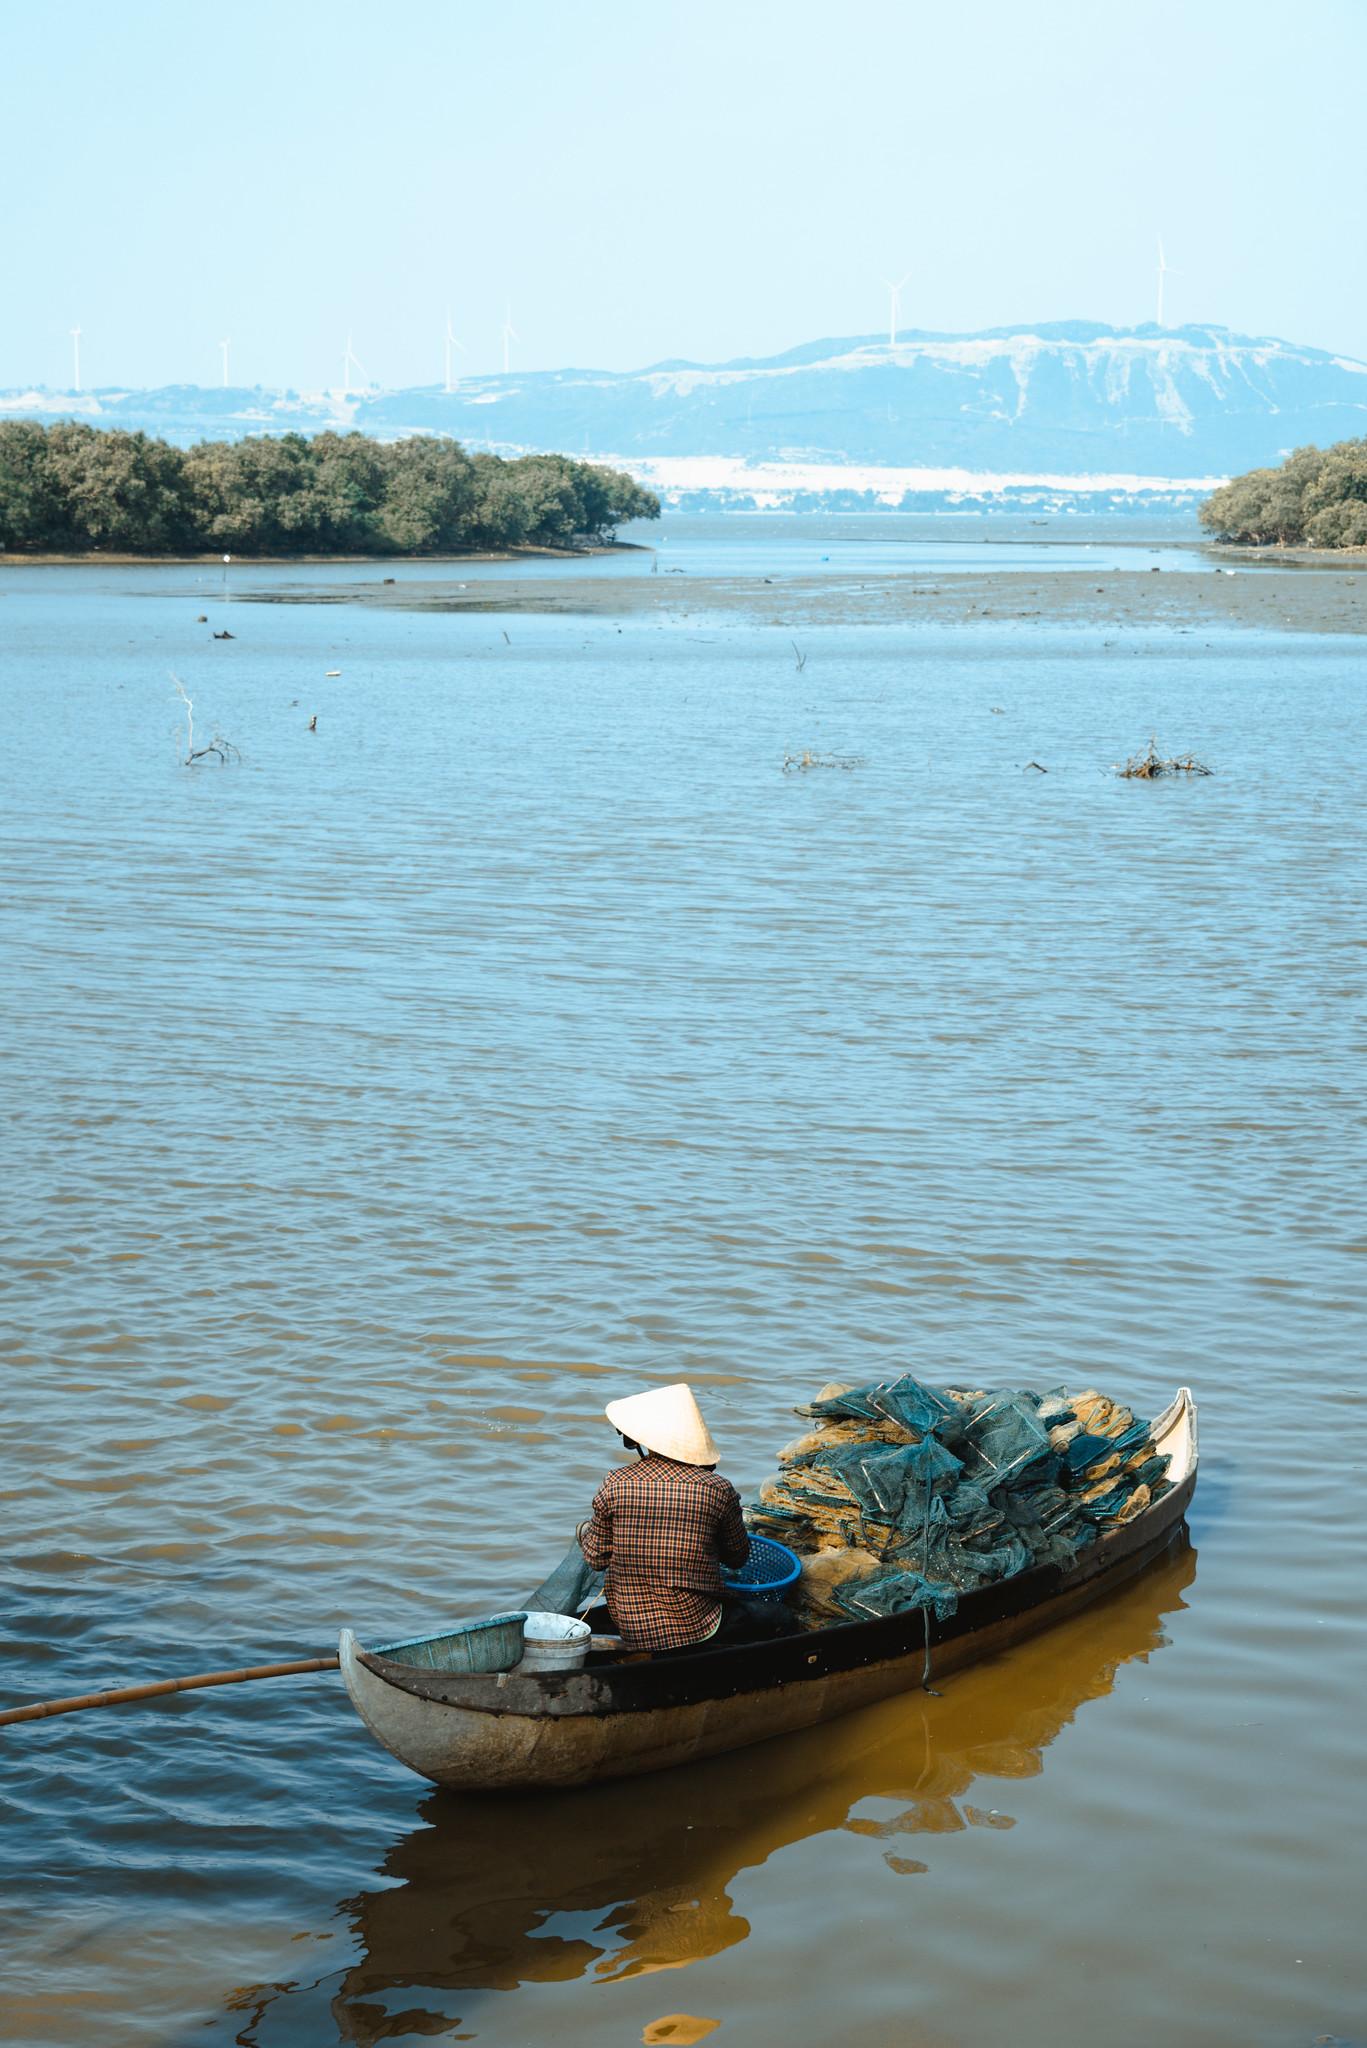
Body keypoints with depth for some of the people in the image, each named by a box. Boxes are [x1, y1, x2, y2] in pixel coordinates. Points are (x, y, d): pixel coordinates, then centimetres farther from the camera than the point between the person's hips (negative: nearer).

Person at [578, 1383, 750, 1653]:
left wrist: (585, 1530, 23)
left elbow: (596, 1558, 1)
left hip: (631, 1630, 4)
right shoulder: (718, 1490, -12)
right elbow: (737, 1558, 4)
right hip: (696, 1628, -4)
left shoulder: (615, 1485, -10)